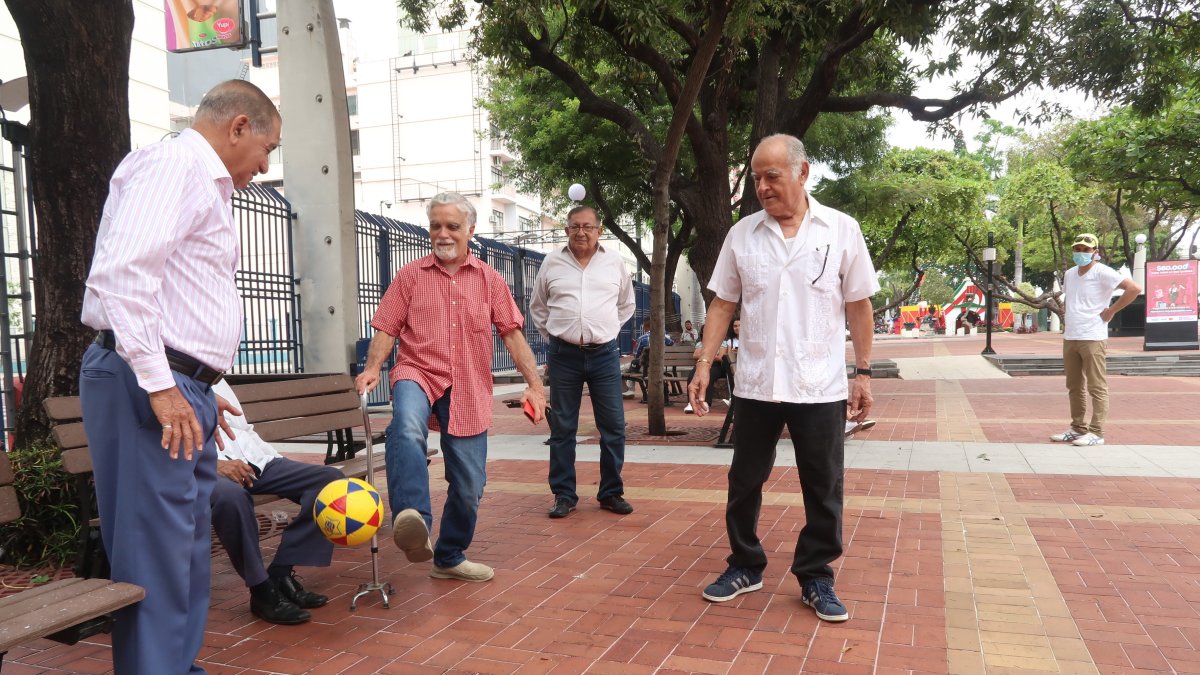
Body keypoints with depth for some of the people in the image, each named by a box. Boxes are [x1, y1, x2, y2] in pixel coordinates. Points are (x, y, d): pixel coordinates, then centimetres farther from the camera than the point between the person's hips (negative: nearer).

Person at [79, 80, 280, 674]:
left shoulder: (207, 182, 23)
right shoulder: (171, 163, -8)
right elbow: (121, 273, -21)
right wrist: (159, 384, -22)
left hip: (182, 391, 10)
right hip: (146, 384, -10)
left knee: (189, 550, 14)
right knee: (157, 553, -6)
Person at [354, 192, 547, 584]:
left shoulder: (489, 279, 11)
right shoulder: (411, 276, 8)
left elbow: (512, 333, 8)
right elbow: (387, 329, 3)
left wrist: (534, 384, 1)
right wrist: (372, 368, -14)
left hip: (469, 391, 2)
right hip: (419, 374, -2)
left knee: (469, 485, 4)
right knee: (406, 424, -38)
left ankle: (450, 558, 26)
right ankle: (413, 524, -50)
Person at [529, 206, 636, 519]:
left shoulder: (615, 262, 6)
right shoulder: (552, 263, 4)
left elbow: (626, 304, 20)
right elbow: (537, 307, 16)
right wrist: (552, 335, 9)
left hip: (604, 353, 1)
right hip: (564, 355, 0)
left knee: (613, 425, 2)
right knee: (562, 427, 4)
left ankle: (611, 492, 16)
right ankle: (564, 495, 15)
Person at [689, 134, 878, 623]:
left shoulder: (841, 230, -1)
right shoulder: (742, 234, 2)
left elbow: (858, 306, 3)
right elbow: (722, 305, 5)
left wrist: (864, 372, 0)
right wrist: (704, 365, -1)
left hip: (820, 386, -1)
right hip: (756, 383, 2)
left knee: (823, 489, 7)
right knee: (744, 482, 11)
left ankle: (816, 578, 24)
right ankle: (745, 566, 29)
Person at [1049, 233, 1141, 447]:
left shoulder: (1102, 273, -9)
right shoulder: (1069, 274, 13)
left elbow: (1134, 288, -17)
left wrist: (1112, 310, -13)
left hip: (1093, 339, -8)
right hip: (1069, 338, 8)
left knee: (1096, 387, -3)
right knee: (1074, 387, 12)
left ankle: (1096, 432, -1)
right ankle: (1078, 428, 21)